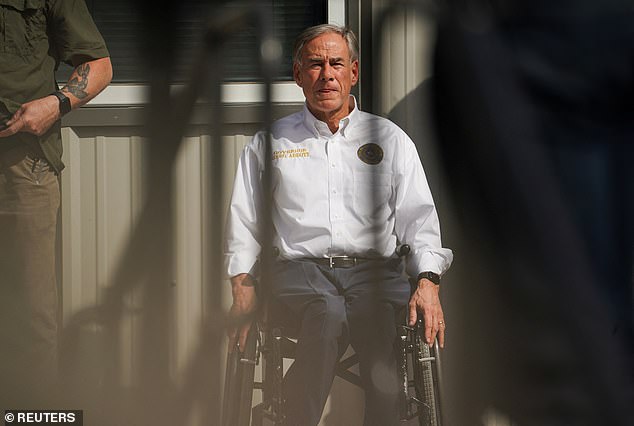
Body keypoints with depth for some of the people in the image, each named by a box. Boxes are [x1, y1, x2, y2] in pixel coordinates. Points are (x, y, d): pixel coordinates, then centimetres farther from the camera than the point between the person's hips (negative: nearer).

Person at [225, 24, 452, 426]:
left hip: (376, 270, 1)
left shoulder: (389, 139, 18)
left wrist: (428, 281, -6)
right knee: (329, 315, -37)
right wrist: (243, 283, 1)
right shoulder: (269, 143, 19)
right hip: (302, 268, -1)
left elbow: (419, 219, 11)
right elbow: (243, 222, 18)